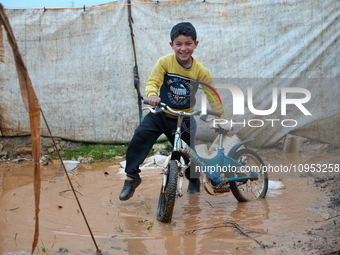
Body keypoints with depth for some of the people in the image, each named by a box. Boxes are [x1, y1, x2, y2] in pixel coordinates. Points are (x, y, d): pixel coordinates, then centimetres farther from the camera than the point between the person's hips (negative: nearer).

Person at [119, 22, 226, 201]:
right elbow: (152, 82, -16)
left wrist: (224, 120, -2)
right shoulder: (165, 62, -12)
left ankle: (194, 179, 36)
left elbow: (213, 96, -2)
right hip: (160, 114, 0)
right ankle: (131, 176, -8)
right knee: (140, 136, -22)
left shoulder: (201, 71, -9)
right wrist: (152, 95, -39)